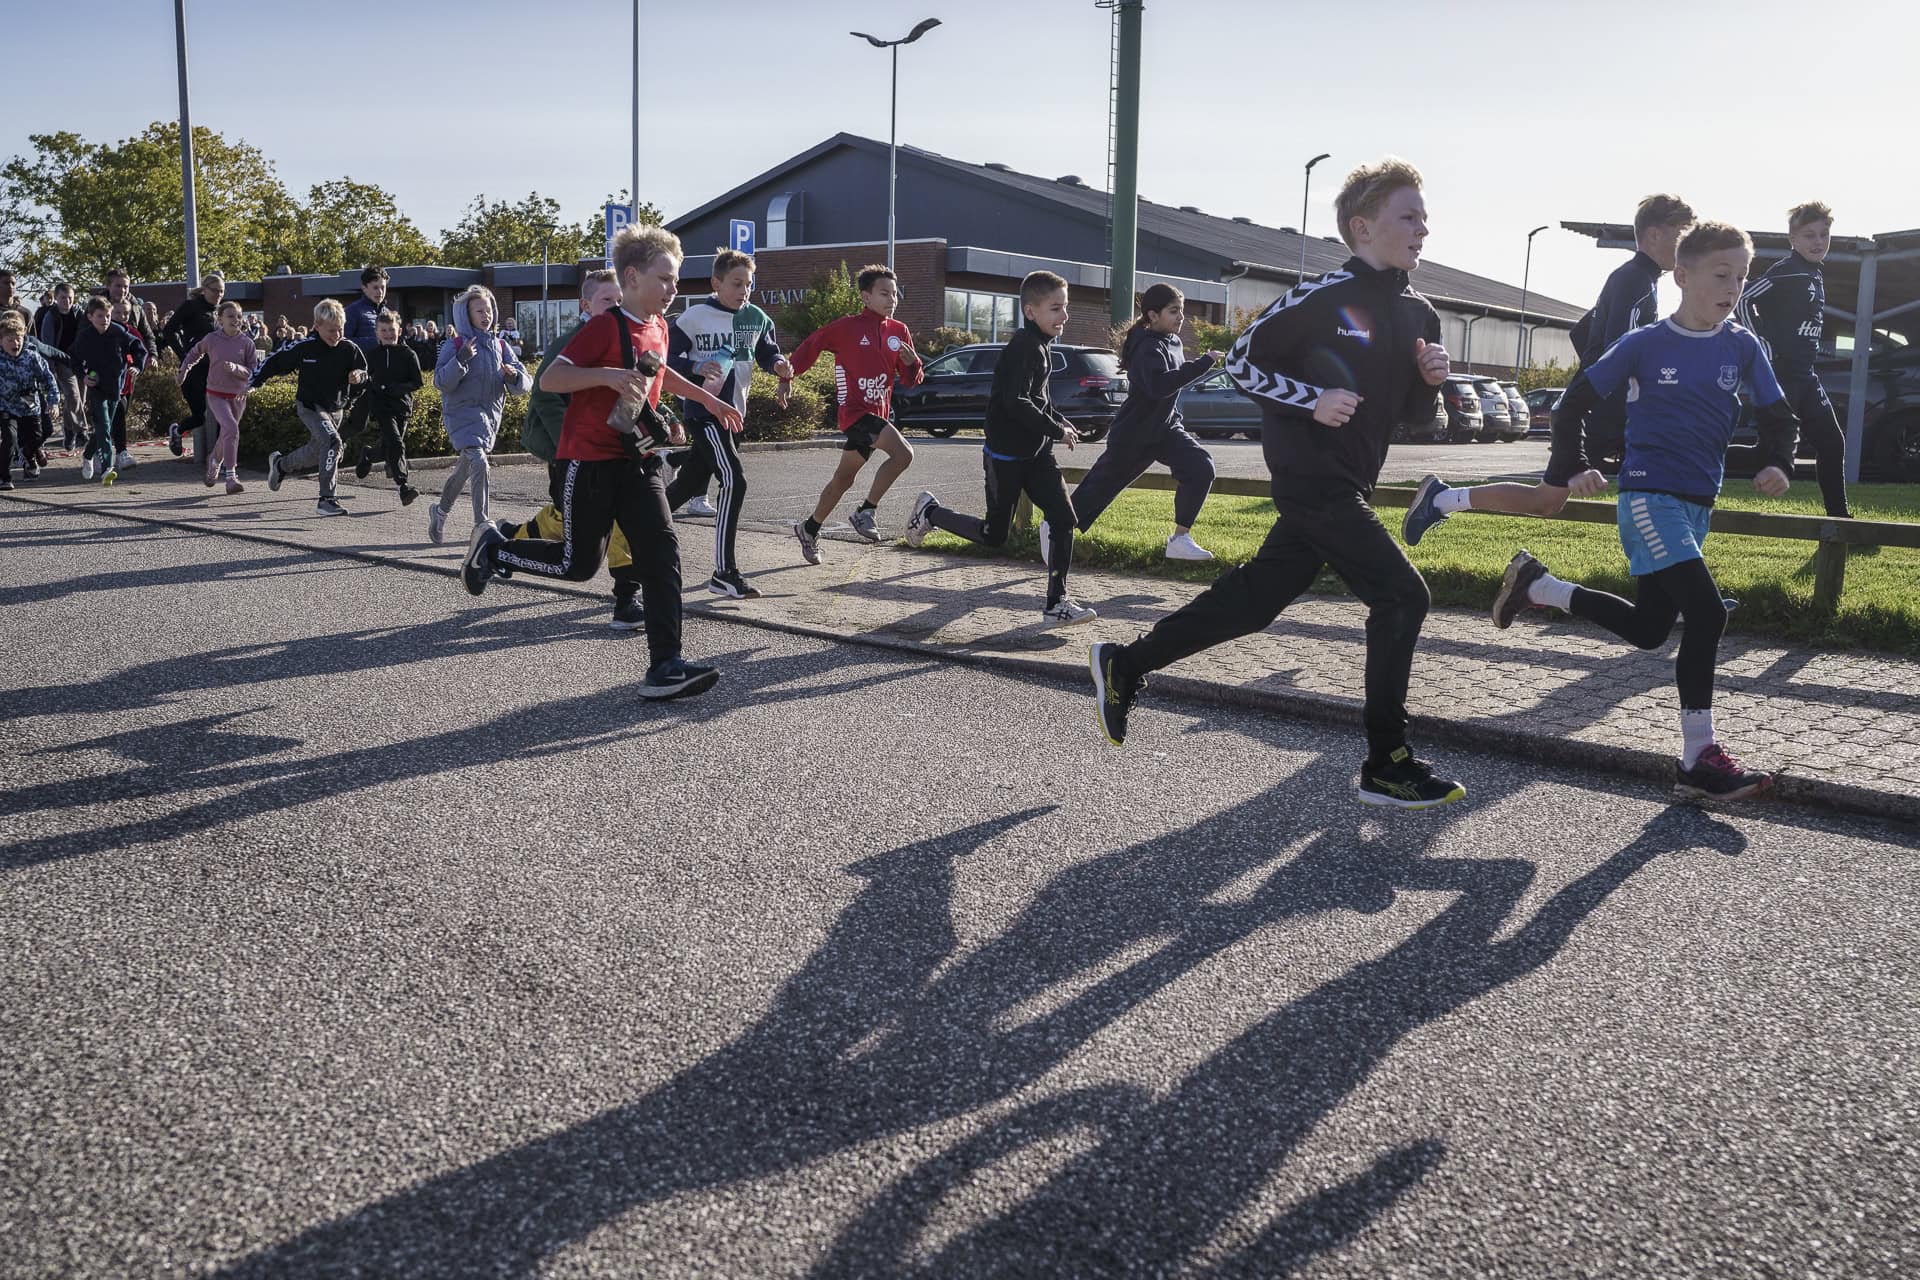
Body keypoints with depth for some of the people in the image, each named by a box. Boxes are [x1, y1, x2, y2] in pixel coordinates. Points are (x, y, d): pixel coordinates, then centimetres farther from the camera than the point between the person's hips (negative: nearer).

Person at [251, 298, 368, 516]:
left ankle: (280, 464, 50)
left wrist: (358, 375, -19)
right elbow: (274, 362, -3)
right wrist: (251, 383, 1)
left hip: (335, 409, 5)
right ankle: (327, 499, -25)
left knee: (315, 454, 17)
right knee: (332, 441, -28)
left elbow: (364, 373, 5)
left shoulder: (349, 350, -8)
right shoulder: (304, 348, -15)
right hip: (309, 406, -5)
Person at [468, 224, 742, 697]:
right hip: (591, 461, -7)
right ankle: (492, 548, 27)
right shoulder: (603, 326, -14)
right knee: (579, 564, 1)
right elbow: (549, 379, -19)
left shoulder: (657, 328, 10)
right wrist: (608, 375, -32)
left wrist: (708, 400, 35)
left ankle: (665, 668, -8)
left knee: (661, 552, -7)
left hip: (637, 459, 7)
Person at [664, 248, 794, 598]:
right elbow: (667, 356, -6)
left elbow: (768, 352, 16)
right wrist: (696, 367, -24)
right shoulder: (695, 316, -10)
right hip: (703, 411, -6)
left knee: (690, 485, 15)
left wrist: (779, 366, -7)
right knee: (734, 481, -18)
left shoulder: (757, 318, 4)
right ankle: (724, 573, -13)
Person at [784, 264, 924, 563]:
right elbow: (811, 346, 3)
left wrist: (911, 362, -11)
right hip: (855, 411, -7)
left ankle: (810, 529, 30)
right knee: (903, 453, -25)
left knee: (844, 478, 15)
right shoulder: (848, 327, -8)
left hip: (878, 413, 7)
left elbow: (911, 381, 10)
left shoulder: (899, 332, 7)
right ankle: (866, 511, -13)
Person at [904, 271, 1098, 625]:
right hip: (1006, 456, -8)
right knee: (993, 536, 3)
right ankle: (930, 512, 26)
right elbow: (1016, 403, -28)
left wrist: (1061, 423, 10)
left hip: (1037, 453, 8)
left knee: (1064, 517, -5)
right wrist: (1057, 429, -19)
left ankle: (1057, 603, 0)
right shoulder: (1025, 348, -19)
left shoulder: (1043, 346, 11)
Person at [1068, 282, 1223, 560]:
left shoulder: (1173, 342, 6)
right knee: (1102, 485, 4)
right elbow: (1159, 385, -41)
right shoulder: (1148, 348, -22)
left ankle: (1180, 539, -9)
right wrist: (1204, 363, -39)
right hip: (1133, 435, -7)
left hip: (1165, 428, 7)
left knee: (1201, 467, -14)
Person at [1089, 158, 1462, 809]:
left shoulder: (1419, 315, 12)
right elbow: (1242, 360, -7)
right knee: (1402, 595, -11)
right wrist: (1313, 400, -18)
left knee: (1256, 597, 10)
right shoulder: (1324, 296, -11)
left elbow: (1410, 412, 20)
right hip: (1311, 476, -8)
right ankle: (1387, 766, -1)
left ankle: (1125, 664, 22)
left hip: (1349, 483, 8)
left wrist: (1430, 380, -2)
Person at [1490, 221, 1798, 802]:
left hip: (1696, 507, 7)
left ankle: (1536, 585, 28)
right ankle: (1700, 761, -9)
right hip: (1648, 497, -7)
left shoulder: (1742, 347, 5)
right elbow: (1577, 402, 1)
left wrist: (1777, 464, -7)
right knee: (1706, 613, -19)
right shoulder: (1644, 344, -6)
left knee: (1647, 629, 12)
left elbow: (1778, 415, 11)